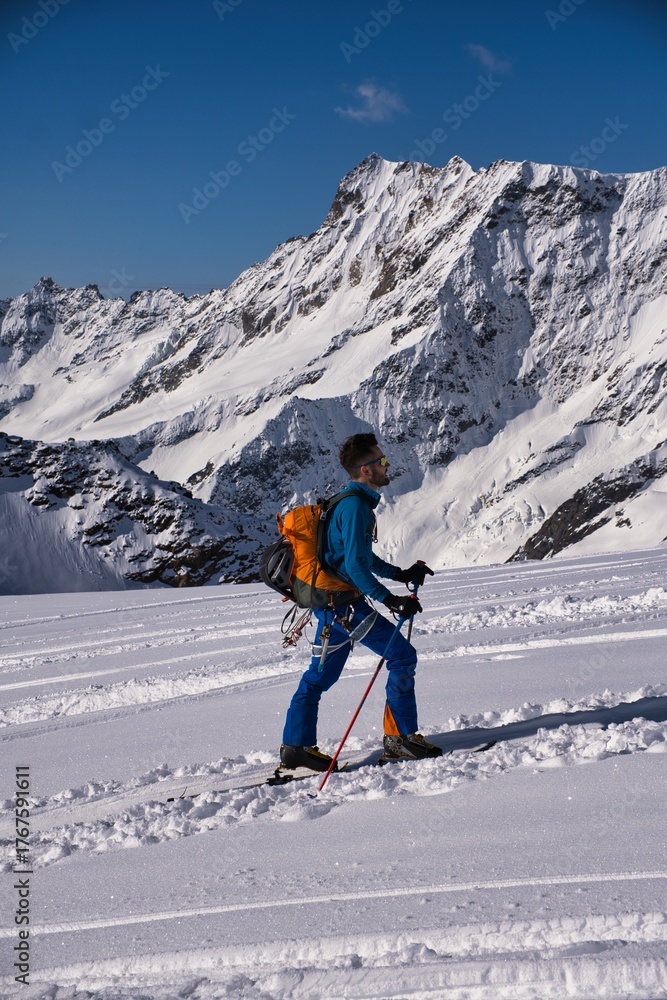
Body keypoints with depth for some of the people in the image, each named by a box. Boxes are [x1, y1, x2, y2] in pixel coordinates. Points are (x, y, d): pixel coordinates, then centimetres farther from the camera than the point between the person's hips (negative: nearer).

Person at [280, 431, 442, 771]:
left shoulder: (353, 502, 15)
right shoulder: (355, 506, -17)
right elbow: (356, 566, -24)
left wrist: (401, 574, 21)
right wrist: (391, 600, -26)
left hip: (330, 602, 10)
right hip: (346, 603, -10)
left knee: (320, 673, 14)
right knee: (402, 655, -4)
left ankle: (295, 746, 17)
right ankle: (400, 737, 0)